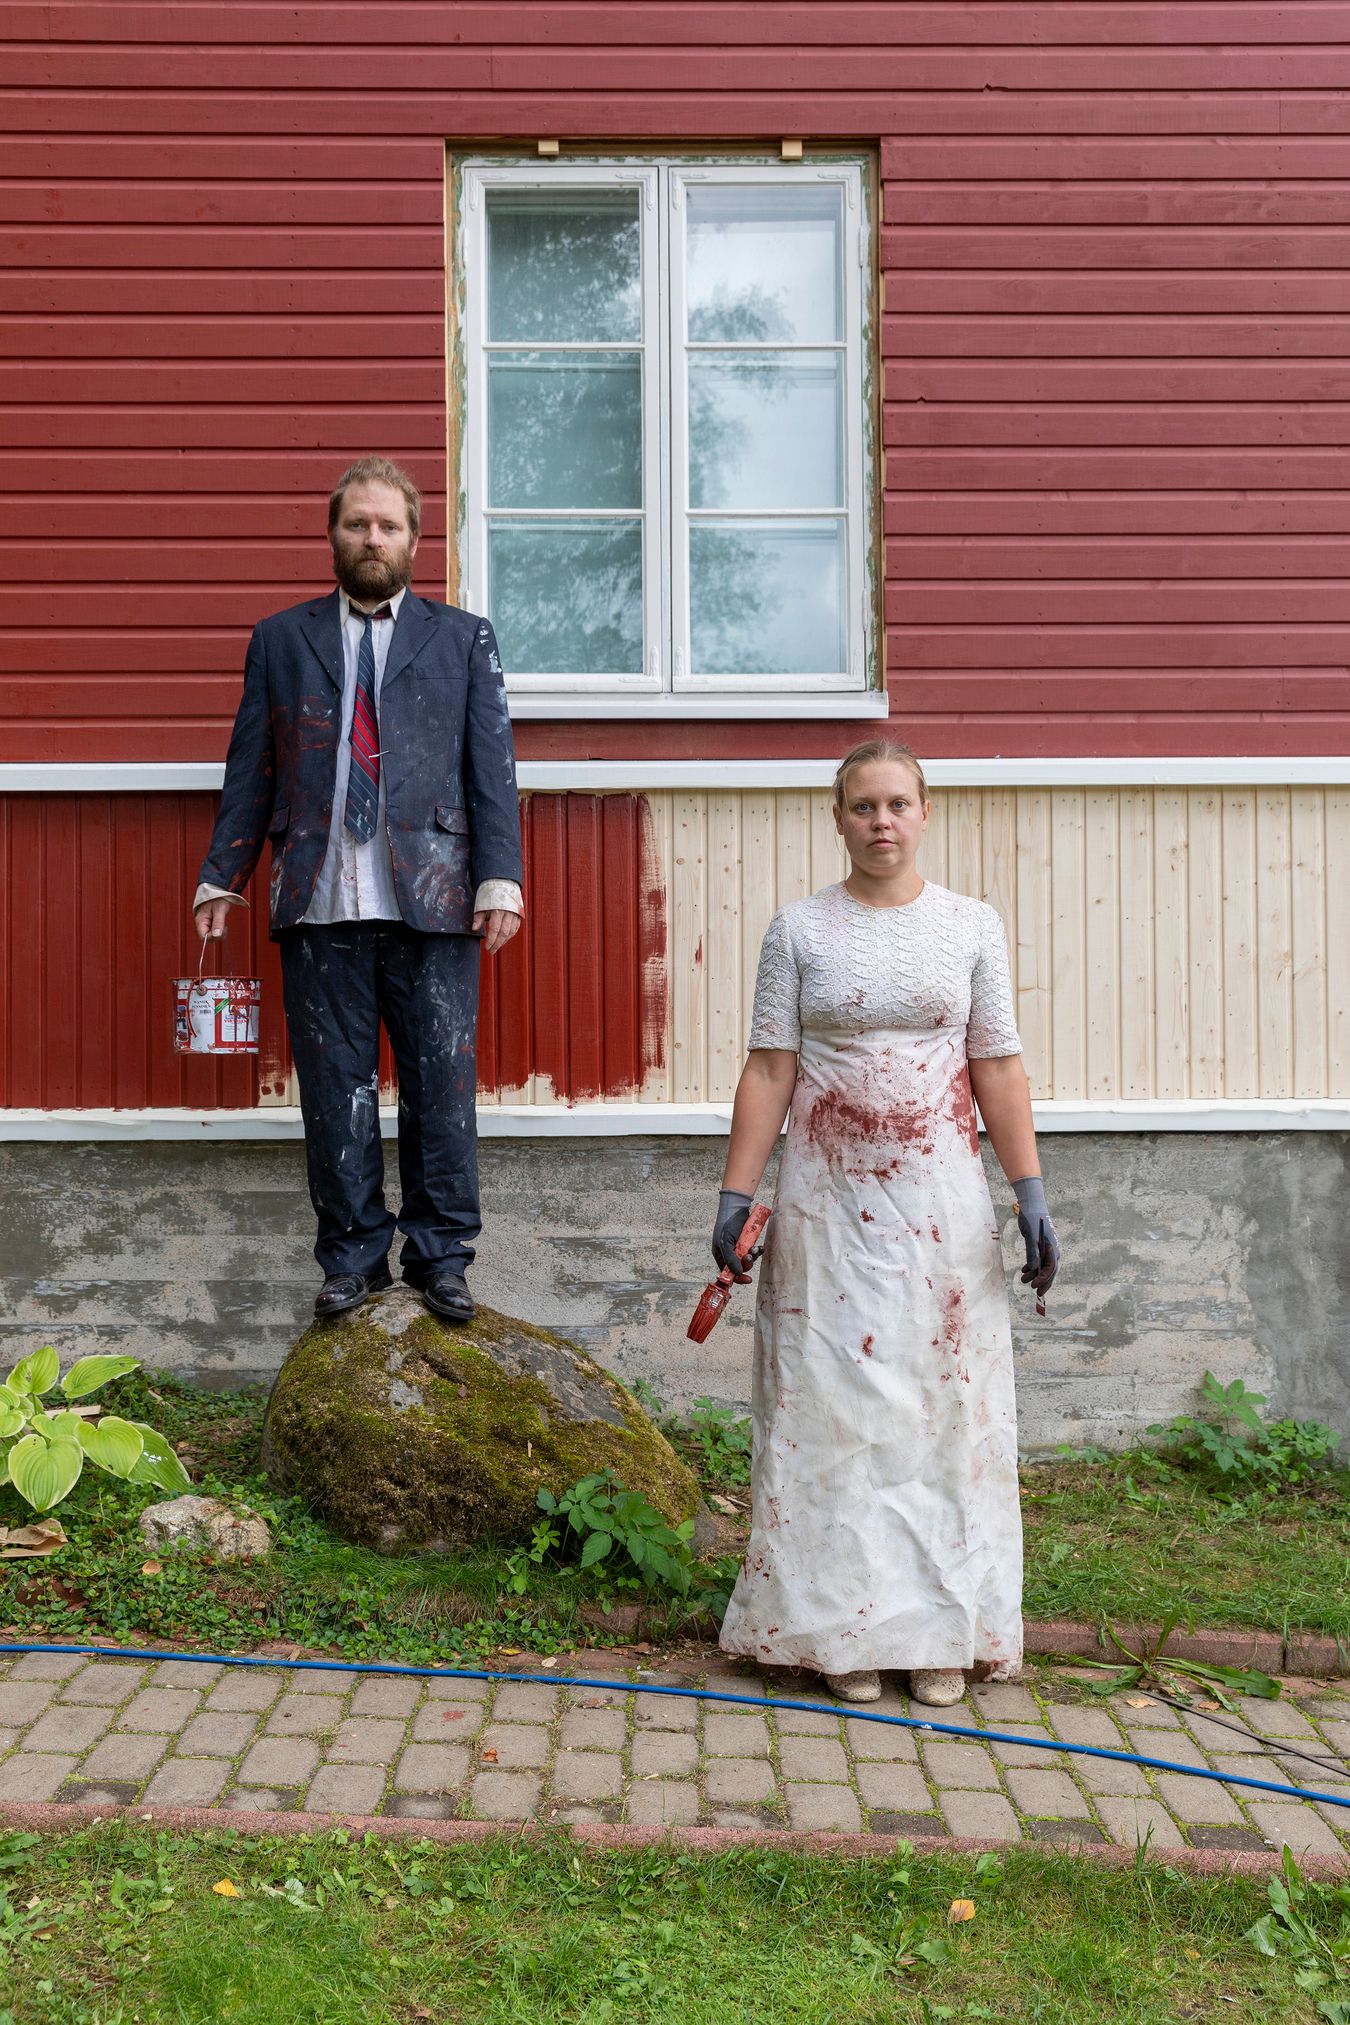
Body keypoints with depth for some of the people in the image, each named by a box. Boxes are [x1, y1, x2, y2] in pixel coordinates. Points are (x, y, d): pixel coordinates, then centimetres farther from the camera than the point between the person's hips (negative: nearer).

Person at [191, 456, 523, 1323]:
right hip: (321, 905, 1)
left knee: (441, 1087, 2)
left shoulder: (464, 638, 12)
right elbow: (250, 770, 13)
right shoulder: (281, 639, 14)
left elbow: (492, 765, 5)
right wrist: (222, 877, 5)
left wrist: (500, 877, -6)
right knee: (336, 1090, 5)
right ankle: (354, 1257, 18)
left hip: (432, 902, -1)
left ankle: (442, 1257, 15)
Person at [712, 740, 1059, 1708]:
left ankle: (941, 1631, 16)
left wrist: (1031, 1192, -3)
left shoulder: (972, 926, 4)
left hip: (940, 1201, 1)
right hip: (828, 1201, 0)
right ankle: (846, 1627, 14)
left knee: (944, 1404, 4)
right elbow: (769, 1068, 0)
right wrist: (737, 1193, -5)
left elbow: (998, 1069, 3)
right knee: (831, 1404, 2)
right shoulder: (800, 929, 3)